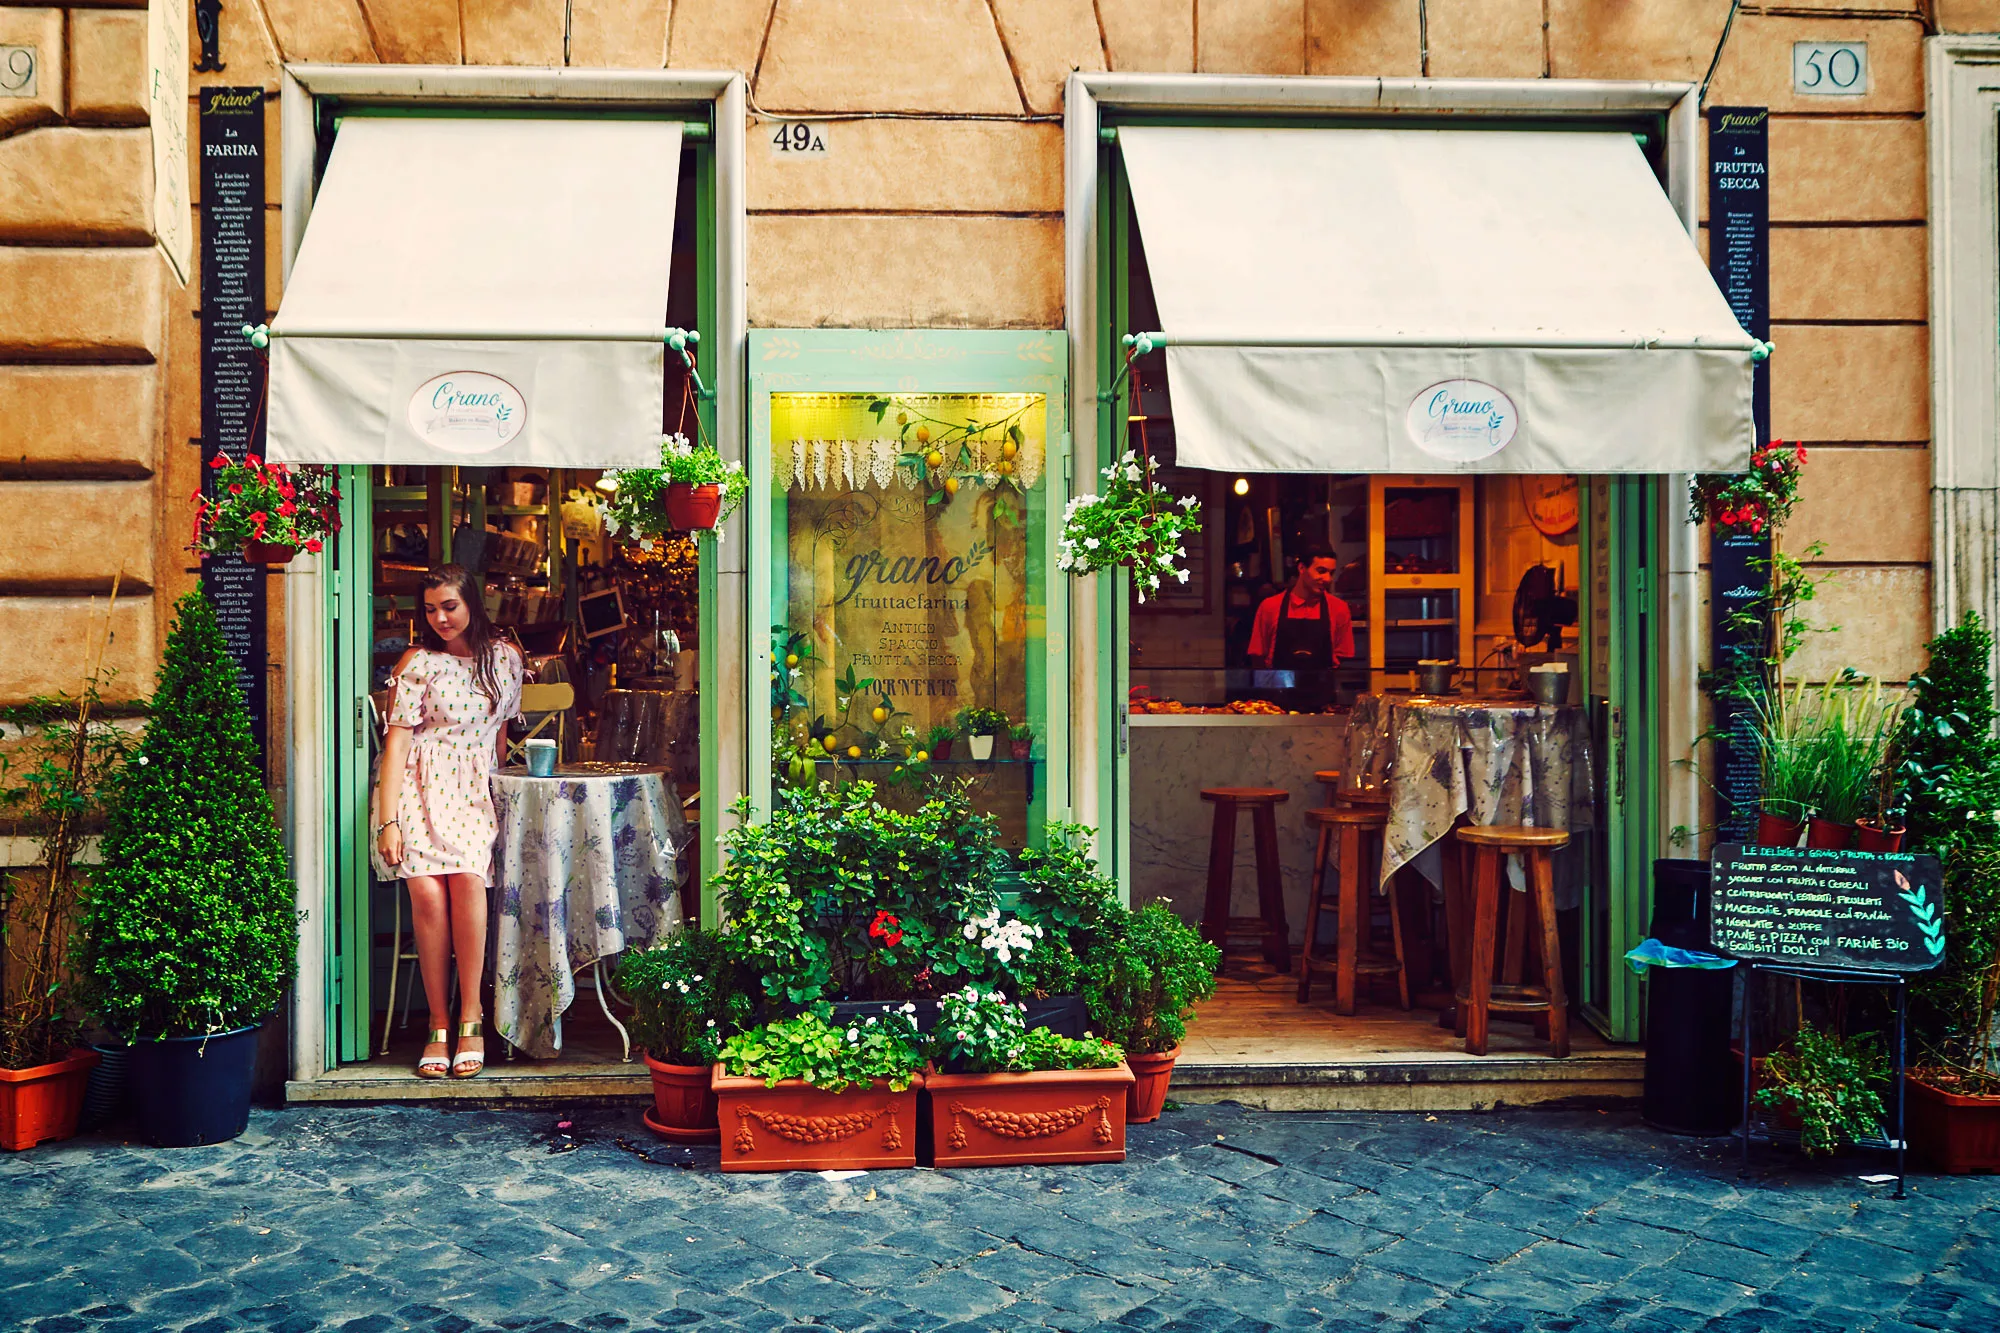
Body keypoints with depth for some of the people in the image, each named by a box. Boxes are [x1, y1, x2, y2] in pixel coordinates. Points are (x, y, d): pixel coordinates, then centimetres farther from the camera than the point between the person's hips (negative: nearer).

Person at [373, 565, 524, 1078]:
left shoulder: (505, 657, 10)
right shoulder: (417, 664, -1)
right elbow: (396, 741, -6)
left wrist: (501, 794, 20)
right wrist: (389, 820, -13)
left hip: (475, 790, 2)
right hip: (421, 787, -2)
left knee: (467, 880, -25)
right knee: (426, 892, -22)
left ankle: (470, 1018, -16)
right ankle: (439, 1024, -10)